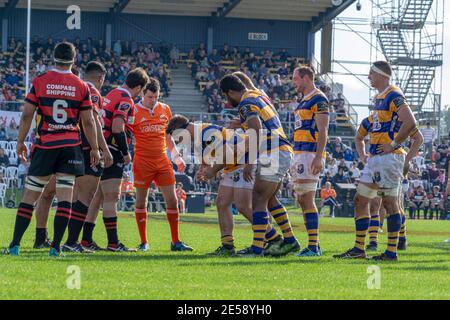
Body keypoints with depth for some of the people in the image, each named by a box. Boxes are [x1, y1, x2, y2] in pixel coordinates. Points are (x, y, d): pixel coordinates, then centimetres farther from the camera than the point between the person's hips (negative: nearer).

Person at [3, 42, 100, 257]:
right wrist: (94, 149, 13)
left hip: (44, 146, 0)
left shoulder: (39, 82, -1)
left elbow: (27, 116, -1)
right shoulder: (82, 87, 1)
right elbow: (88, 122, 3)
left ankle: (15, 244, 1)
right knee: (65, 196, 0)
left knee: (30, 196, 4)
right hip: (71, 146, 0)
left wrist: (20, 142, 10)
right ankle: (56, 246, -6)